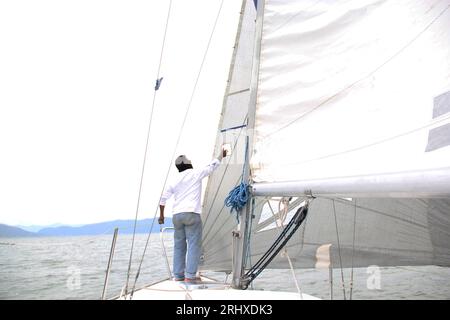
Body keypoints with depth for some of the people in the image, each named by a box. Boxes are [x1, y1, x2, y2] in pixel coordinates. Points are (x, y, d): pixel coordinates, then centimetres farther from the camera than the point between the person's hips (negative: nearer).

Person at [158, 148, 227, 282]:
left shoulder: (175, 180, 14)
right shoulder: (195, 174, 1)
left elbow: (163, 198, 15)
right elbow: (212, 166, 12)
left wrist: (161, 214, 25)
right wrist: (221, 156, 28)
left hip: (176, 215, 6)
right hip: (191, 213, -6)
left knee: (179, 245, 11)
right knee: (194, 245, -4)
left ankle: (178, 275, 13)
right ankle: (190, 275, -8)